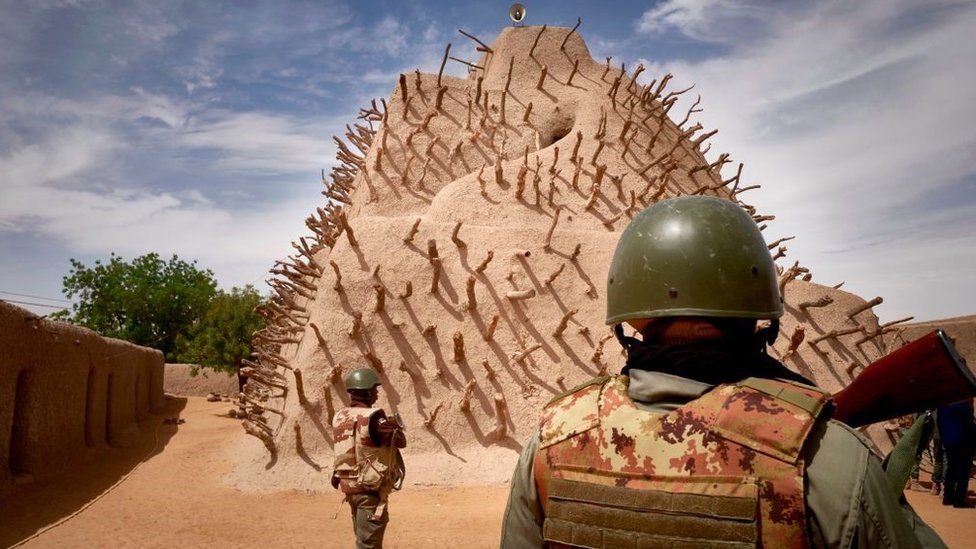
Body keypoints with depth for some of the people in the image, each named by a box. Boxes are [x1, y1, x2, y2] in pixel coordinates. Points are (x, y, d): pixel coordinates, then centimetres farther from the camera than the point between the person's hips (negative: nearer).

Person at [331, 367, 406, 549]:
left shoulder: (339, 417, 4)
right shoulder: (372, 418, -19)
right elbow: (401, 442, -10)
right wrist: (396, 426, 10)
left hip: (348, 486, 8)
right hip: (369, 489, -8)